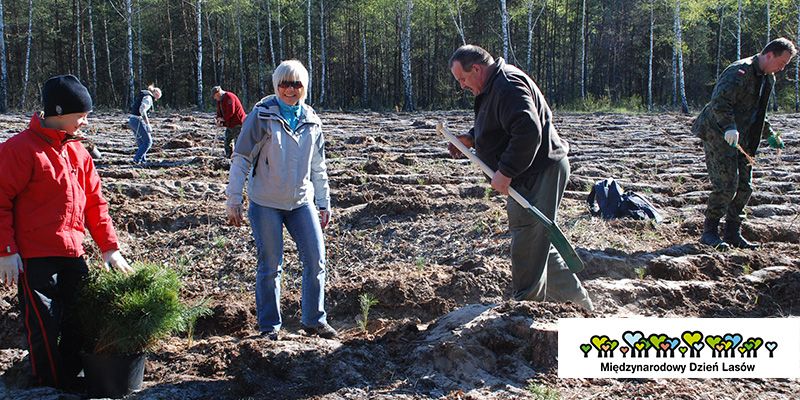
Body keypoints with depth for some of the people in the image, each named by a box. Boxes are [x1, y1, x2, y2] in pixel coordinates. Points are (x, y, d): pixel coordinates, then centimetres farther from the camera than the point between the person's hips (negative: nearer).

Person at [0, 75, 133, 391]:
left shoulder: (77, 150, 12)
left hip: (72, 254, 7)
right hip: (34, 258, -7)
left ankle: (71, 382, 28)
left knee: (79, 322, 12)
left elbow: (95, 201, 14)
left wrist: (110, 247, 10)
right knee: (44, 329, 0)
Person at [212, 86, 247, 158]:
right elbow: (219, 111, 15)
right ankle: (228, 157, 22)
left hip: (238, 123, -10)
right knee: (227, 141, 14)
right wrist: (218, 120, -4)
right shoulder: (220, 100, 13)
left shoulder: (229, 97, -17)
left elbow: (231, 111, -24)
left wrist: (224, 119, -14)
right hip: (229, 124, 10)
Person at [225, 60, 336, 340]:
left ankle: (314, 321, 17)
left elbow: (318, 167, 14)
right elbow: (240, 159, -6)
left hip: (301, 202, 4)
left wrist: (324, 204, 14)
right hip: (265, 204, -4)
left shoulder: (311, 121, 6)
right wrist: (233, 201, -8)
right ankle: (269, 327, 16)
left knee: (316, 261, 2)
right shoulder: (261, 116, -8)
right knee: (270, 266, 3)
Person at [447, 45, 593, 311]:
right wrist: (470, 139, 11)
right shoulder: (494, 87, 16)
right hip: (530, 176, 12)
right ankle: (573, 295, 28)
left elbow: (528, 131, -31)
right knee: (537, 242, 18)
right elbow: (499, 129, 28)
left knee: (527, 247, -6)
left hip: (540, 174, -12)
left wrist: (506, 172, -29)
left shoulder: (507, 86, -20)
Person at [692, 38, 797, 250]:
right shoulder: (739, 72, -18)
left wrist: (769, 134, 27)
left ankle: (733, 234, 16)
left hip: (741, 140, 9)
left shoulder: (768, 79, 14)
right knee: (726, 185, -13)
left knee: (744, 187, 7)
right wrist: (729, 128, -41)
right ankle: (709, 232, -2)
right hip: (718, 135, -9)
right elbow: (719, 103, -29)